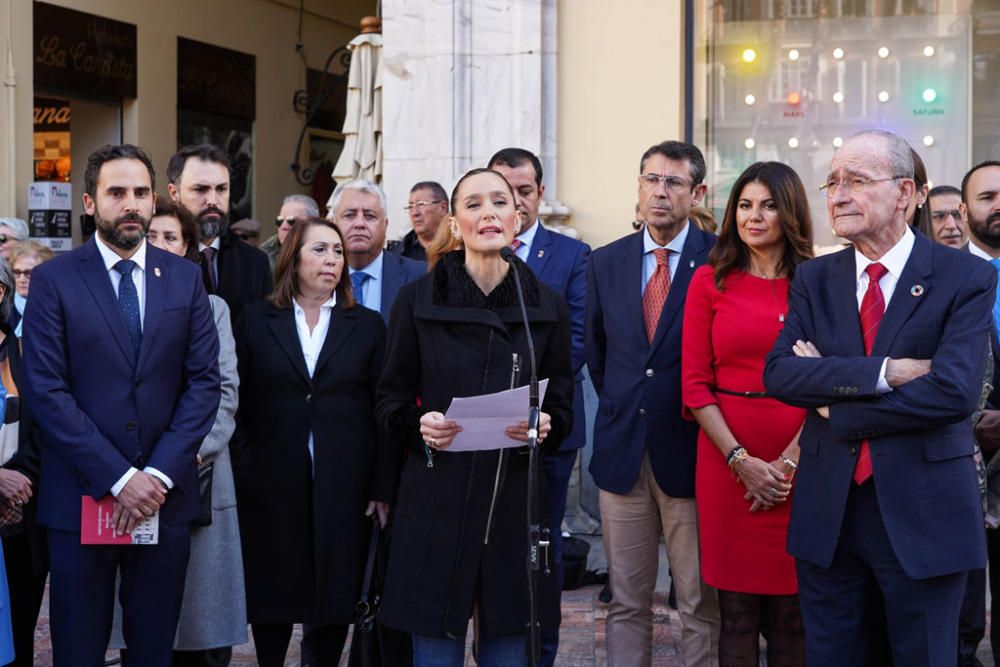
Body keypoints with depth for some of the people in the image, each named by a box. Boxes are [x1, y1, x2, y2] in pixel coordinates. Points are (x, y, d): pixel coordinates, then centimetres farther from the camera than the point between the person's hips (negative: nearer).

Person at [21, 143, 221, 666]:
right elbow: (47, 391, -8)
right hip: (80, 498, -2)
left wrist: (158, 474, -9)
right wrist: (119, 478, -14)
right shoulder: (54, 280, -2)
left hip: (164, 495, 2)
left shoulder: (184, 278, 7)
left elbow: (204, 381, 2)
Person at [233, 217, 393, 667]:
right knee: (273, 593, 7)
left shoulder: (367, 326, 7)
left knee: (336, 591, 5)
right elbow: (240, 405, 3)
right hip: (272, 485, 0)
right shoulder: (256, 321, 6)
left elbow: (382, 411, 4)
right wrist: (238, 479, -3)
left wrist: (383, 487, -2)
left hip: (343, 487, 1)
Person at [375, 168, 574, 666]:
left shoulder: (547, 307, 6)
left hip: (515, 502, 2)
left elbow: (562, 408, 11)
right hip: (438, 500, -1)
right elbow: (390, 401, 7)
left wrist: (545, 427, -11)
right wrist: (419, 425, -14)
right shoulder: (418, 299, 1)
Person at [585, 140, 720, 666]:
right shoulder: (605, 263, 9)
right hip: (621, 452, 4)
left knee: (702, 606, 2)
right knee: (627, 603, 10)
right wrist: (622, 410, 14)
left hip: (690, 452, -4)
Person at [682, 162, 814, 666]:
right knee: (736, 609, 4)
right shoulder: (709, 282, 5)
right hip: (727, 456, 0)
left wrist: (789, 462, -10)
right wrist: (741, 460, -9)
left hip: (799, 461, 0)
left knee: (790, 612, 4)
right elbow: (695, 384, 1)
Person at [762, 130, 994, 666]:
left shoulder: (966, 279, -6)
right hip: (827, 511, 3)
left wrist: (836, 408, -12)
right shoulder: (814, 279, 6)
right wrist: (882, 372, -20)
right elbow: (777, 373, -7)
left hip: (922, 514, -3)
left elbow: (954, 391, -19)